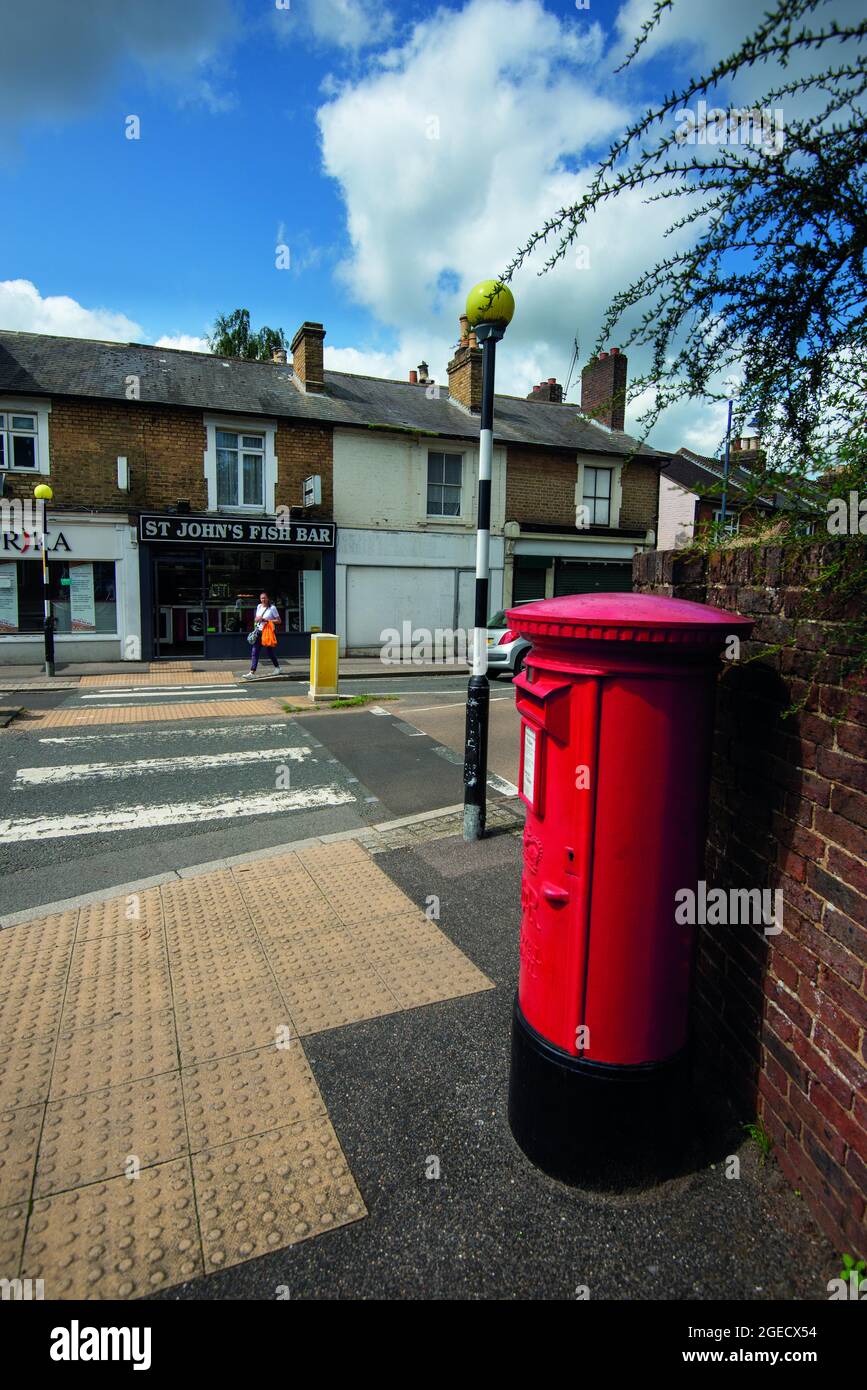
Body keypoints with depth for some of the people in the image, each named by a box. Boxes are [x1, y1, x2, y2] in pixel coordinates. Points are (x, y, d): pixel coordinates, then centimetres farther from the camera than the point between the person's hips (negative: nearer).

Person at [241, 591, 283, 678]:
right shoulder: (259, 607, 11)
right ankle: (252, 673, -11)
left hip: (268, 632, -5)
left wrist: (266, 620, -16)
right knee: (254, 652, -6)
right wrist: (256, 619, -3)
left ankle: (277, 668, 31)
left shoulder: (272, 608, -6)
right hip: (259, 632, 5)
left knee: (270, 652, 6)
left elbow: (279, 620, -9)